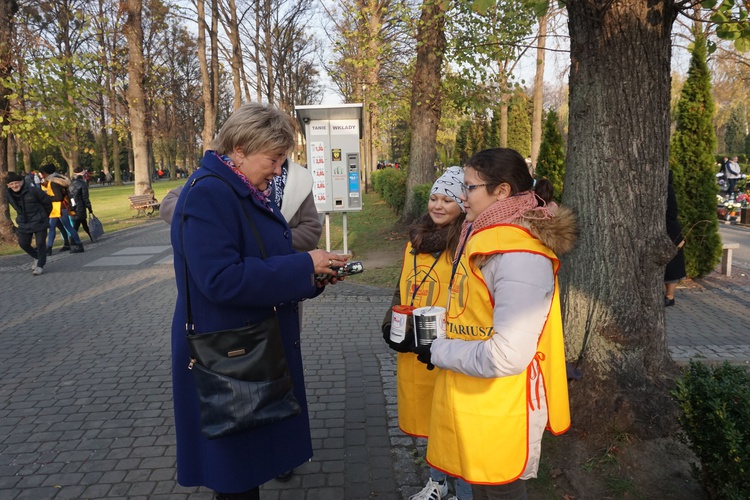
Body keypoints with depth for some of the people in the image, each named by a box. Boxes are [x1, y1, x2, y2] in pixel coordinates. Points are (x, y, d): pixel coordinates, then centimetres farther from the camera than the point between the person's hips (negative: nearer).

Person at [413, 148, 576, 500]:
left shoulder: (520, 255, -25)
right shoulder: (486, 238, 6)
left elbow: (505, 356, -29)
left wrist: (439, 352, -17)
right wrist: (443, 332, 4)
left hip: (501, 412, -9)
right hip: (475, 403, 9)